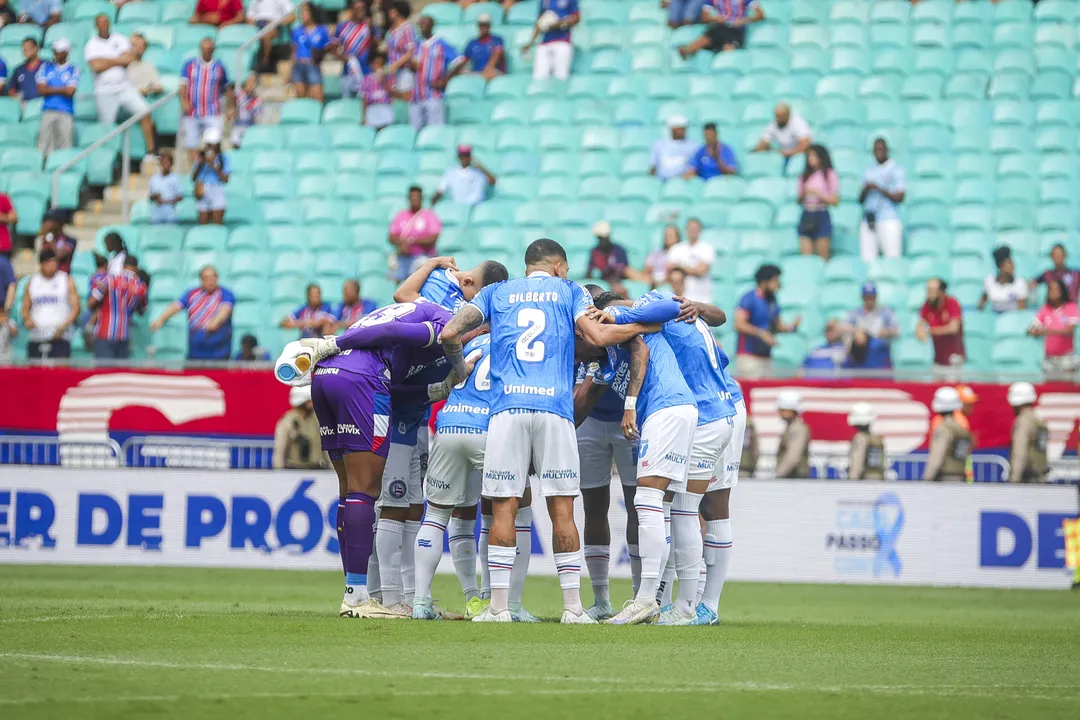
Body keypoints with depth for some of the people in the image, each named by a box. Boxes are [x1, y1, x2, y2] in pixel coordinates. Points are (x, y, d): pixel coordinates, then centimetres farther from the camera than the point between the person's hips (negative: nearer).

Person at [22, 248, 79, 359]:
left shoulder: (66, 281, 4)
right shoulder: (32, 282, 13)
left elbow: (75, 308, 0)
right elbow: (26, 307, 16)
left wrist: (63, 327, -13)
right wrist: (27, 320, -7)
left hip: (60, 337, -3)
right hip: (36, 337, 3)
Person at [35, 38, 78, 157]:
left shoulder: (73, 70, 8)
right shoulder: (46, 67, 13)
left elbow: (70, 91, -4)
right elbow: (41, 89, 4)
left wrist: (51, 89, 2)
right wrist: (61, 90, 0)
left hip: (66, 113, -2)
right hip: (48, 111, 2)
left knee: (65, 146, -7)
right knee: (44, 145, -5)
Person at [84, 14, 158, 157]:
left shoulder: (120, 40, 9)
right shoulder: (91, 45, 2)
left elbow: (128, 59, -5)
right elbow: (96, 66, -14)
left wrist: (107, 61, -9)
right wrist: (118, 60, -7)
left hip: (124, 87, 2)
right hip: (104, 91, -2)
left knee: (144, 112, -12)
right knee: (106, 126, -2)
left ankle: (151, 150, -10)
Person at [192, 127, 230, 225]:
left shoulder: (223, 159, 2)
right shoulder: (201, 157, 10)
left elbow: (226, 179, -7)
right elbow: (193, 178, 7)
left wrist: (214, 166, -13)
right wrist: (199, 165, -6)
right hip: (203, 193, 3)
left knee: (216, 225, -6)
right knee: (203, 224, 2)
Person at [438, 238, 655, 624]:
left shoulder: (496, 292, 20)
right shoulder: (570, 291, 17)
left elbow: (448, 334, 9)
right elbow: (597, 336, 1)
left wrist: (461, 369, 27)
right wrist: (648, 325, 14)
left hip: (507, 407, 1)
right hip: (555, 408, -1)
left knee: (503, 509, 2)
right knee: (562, 511, 2)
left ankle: (498, 606, -2)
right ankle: (573, 607, 2)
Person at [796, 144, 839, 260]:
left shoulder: (830, 175, 2)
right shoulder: (804, 176, 14)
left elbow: (835, 201, -2)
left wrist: (818, 194, -11)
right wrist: (803, 195, -5)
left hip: (822, 216, -4)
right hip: (806, 215, 4)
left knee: (823, 258, -7)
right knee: (806, 257, -5)